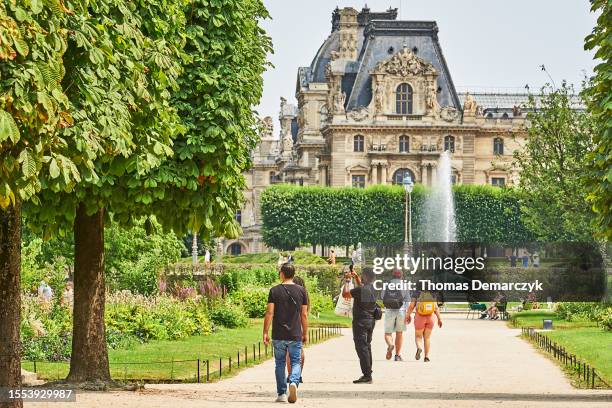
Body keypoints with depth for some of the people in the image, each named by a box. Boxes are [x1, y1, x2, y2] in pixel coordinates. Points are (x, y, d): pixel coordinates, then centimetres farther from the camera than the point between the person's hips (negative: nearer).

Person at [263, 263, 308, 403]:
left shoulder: (274, 291, -3)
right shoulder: (301, 291, 2)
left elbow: (269, 313, -7)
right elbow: (304, 315, 3)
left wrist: (265, 332, -2)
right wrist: (305, 333, 11)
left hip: (278, 335, -1)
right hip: (295, 335, 1)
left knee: (280, 363, 10)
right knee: (296, 362, 6)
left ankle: (281, 394, 10)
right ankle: (293, 382, -22)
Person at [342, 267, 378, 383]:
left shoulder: (361, 290, -20)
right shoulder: (372, 288, 7)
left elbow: (345, 294, -16)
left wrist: (347, 281, -4)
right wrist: (355, 277, 25)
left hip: (361, 322, -9)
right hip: (370, 321, 9)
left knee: (361, 348, -7)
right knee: (367, 346, 18)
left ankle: (367, 375, -10)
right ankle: (368, 373, 25)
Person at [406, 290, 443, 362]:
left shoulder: (416, 294, -4)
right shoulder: (432, 294, 2)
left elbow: (411, 306, -7)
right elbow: (436, 308, -1)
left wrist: (407, 316, 2)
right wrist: (439, 319, 2)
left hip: (420, 318, -2)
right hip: (430, 318, 2)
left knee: (418, 336, 9)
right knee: (427, 337, 11)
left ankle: (419, 348, -22)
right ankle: (426, 356, 6)